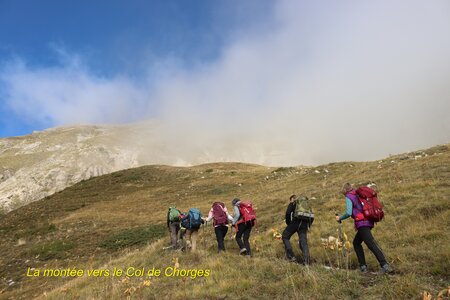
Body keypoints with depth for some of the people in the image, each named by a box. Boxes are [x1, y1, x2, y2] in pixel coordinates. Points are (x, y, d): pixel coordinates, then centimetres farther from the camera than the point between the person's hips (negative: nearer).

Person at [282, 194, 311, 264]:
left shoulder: (292, 203, 14)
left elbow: (288, 213, -3)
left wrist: (288, 223, 5)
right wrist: (308, 226, 21)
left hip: (296, 221, -5)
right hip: (304, 224, 5)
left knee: (285, 236, 8)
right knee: (303, 242, 4)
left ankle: (291, 256, -3)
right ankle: (306, 261, -9)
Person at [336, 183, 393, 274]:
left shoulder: (349, 197, -4)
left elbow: (348, 213, -15)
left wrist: (340, 218, 2)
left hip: (362, 224, -9)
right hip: (369, 222, 9)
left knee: (372, 245, -14)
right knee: (356, 243, 18)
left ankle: (385, 266, -21)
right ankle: (363, 266, 16)